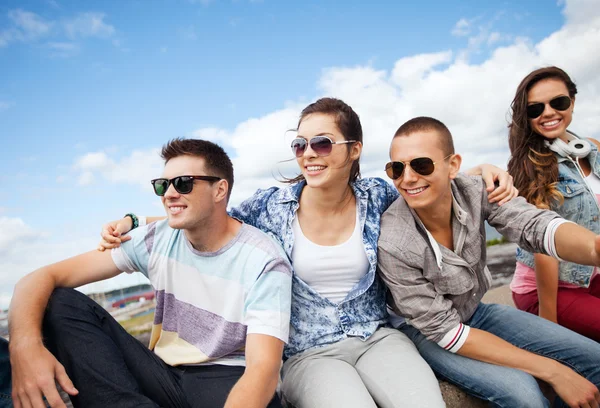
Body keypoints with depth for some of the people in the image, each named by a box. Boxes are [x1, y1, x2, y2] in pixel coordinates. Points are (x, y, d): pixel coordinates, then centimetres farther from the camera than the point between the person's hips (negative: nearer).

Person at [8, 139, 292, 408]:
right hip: (164, 376, 5)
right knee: (61, 301, -11)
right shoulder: (156, 240, -3)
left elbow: (263, 368, -25)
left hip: (228, 382, -5)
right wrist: (26, 342, -30)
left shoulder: (265, 262, -15)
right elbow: (45, 276, -8)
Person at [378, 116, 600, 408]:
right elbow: (444, 330, -25)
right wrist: (552, 371, -24)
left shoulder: (475, 190, -19)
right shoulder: (392, 243, -31)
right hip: (424, 331, -5)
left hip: (475, 310, 5)